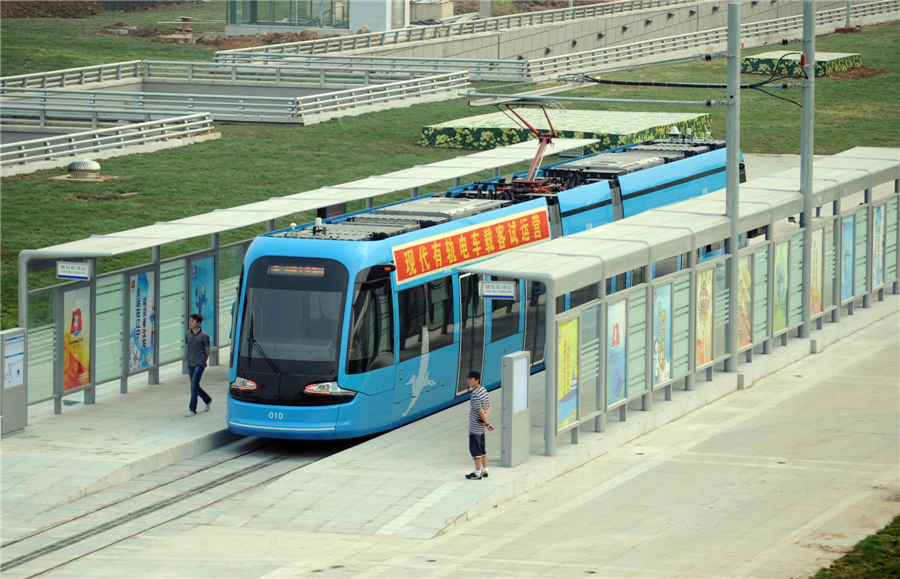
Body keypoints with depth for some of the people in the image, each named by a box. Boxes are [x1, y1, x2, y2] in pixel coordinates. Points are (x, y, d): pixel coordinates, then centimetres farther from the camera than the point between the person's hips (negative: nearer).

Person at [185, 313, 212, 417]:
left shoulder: (204, 336, -10)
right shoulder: (188, 334, 5)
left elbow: (207, 351, 0)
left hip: (199, 364, -6)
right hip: (191, 364, 6)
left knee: (194, 385, -13)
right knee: (195, 386, 12)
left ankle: (192, 409, -11)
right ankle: (207, 400, 36)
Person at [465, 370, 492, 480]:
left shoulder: (475, 395, -21)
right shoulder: (484, 390, 8)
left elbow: (480, 410, -23)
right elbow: (489, 407, 9)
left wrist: (486, 422, -15)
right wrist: (485, 419, -5)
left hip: (475, 427, -9)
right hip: (481, 427, 9)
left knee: (475, 449, -1)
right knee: (482, 449, 17)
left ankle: (477, 473, 4)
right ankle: (484, 470, 25)